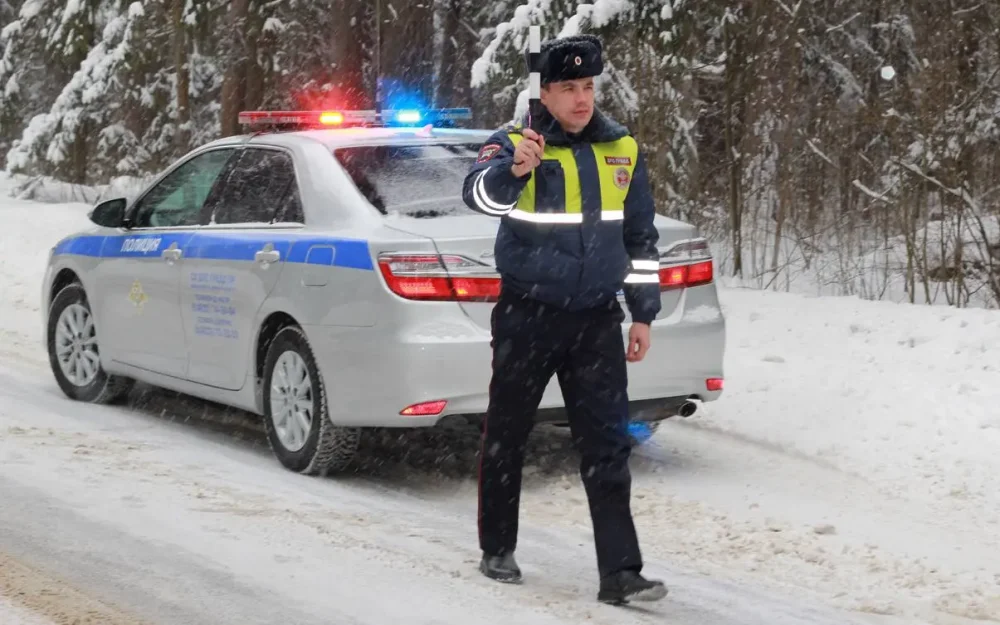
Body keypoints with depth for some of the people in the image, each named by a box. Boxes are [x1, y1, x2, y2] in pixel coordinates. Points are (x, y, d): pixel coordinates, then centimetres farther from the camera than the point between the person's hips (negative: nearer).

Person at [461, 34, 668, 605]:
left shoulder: (623, 150, 5)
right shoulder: (515, 143, -8)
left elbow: (642, 238, 13)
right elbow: (481, 193, -29)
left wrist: (644, 313, 11)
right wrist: (514, 170, -50)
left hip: (597, 321, 3)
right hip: (527, 317, -2)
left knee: (608, 446, -2)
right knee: (507, 436, 10)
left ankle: (620, 571, -1)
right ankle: (498, 550, 28)